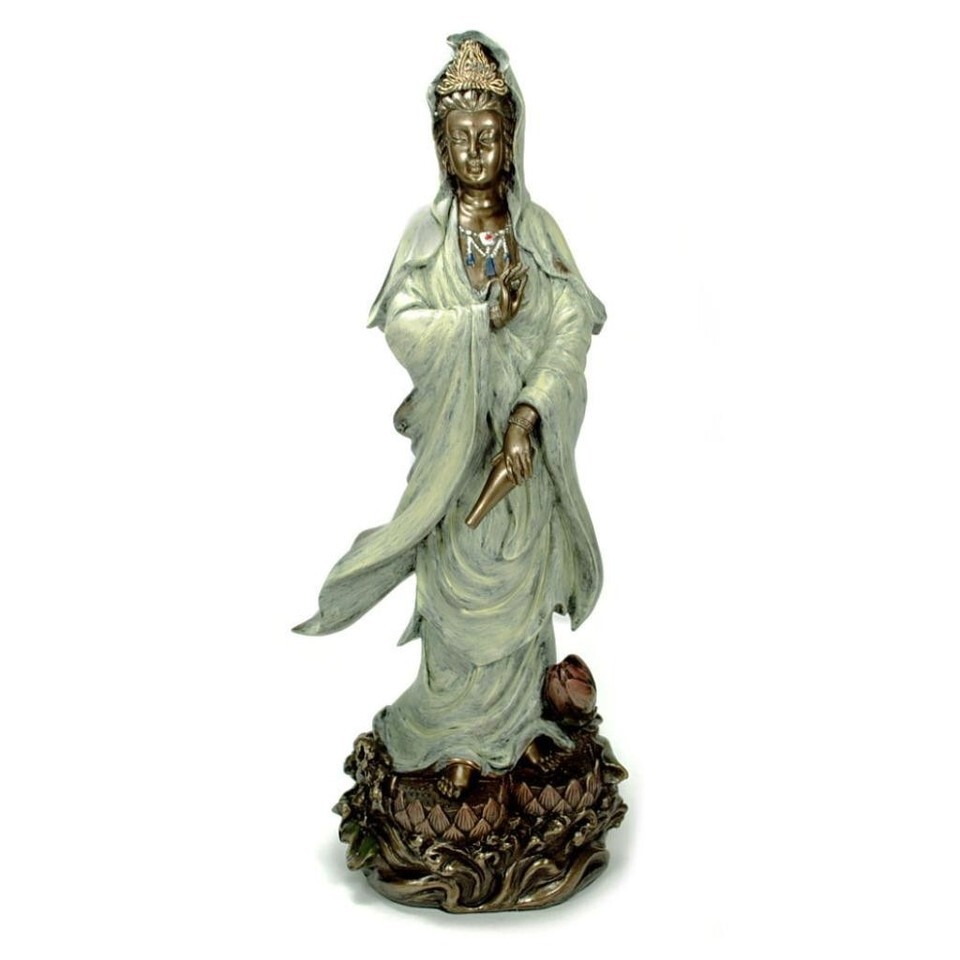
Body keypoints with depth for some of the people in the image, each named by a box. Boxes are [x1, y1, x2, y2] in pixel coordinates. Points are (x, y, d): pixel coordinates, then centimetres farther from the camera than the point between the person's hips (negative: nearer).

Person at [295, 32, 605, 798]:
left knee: (519, 588, 11)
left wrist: (529, 414, -22)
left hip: (525, 439, 1)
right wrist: (487, 317, -21)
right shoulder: (426, 232, 1)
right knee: (458, 595, 6)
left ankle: (516, 721, 31)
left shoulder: (539, 229, 1)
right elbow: (402, 327, -9)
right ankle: (462, 740, 24)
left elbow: (571, 330, -9)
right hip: (454, 444, -1)